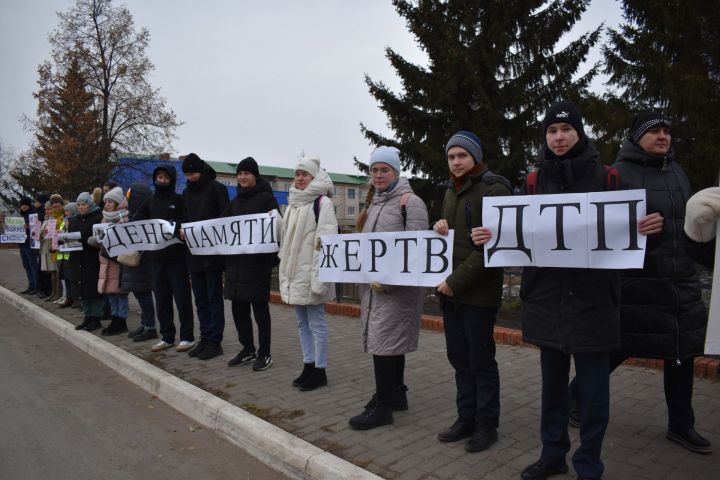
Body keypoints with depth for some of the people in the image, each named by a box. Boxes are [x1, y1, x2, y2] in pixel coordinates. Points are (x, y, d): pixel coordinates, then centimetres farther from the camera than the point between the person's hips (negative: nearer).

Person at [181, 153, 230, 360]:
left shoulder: (216, 188, -5)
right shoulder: (187, 192, 14)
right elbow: (185, 218, 19)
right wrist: (182, 230, -2)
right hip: (194, 252, 7)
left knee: (214, 298, 0)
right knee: (200, 299, 11)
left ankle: (215, 341, 6)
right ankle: (204, 338, 20)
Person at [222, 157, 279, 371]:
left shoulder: (266, 198, -3)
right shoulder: (236, 201, 17)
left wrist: (273, 258, -24)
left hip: (257, 261, -6)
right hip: (235, 260, 6)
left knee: (259, 307, 1)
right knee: (238, 307, 10)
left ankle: (264, 354, 12)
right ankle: (247, 349, 25)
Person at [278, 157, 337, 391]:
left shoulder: (322, 202, -10)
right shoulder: (293, 203, 16)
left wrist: (319, 276, -23)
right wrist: (285, 270, 19)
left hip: (311, 272, -8)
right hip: (294, 272, 8)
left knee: (316, 323, -1)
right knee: (302, 323, 14)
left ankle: (319, 371, 10)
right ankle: (308, 366, 24)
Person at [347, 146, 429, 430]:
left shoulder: (409, 201, -10)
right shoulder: (373, 202, 16)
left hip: (396, 286, -8)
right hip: (373, 284, 8)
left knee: (383, 340, -6)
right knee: (390, 341, 16)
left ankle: (382, 407, 6)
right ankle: (395, 394, 30)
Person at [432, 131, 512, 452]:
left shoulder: (494, 190, -9)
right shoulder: (451, 192, 16)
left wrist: (456, 281, -18)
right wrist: (441, 229, 2)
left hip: (478, 292, -7)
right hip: (450, 291, 7)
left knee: (481, 361, 5)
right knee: (459, 360, 14)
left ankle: (487, 424, 21)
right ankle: (466, 418, 27)